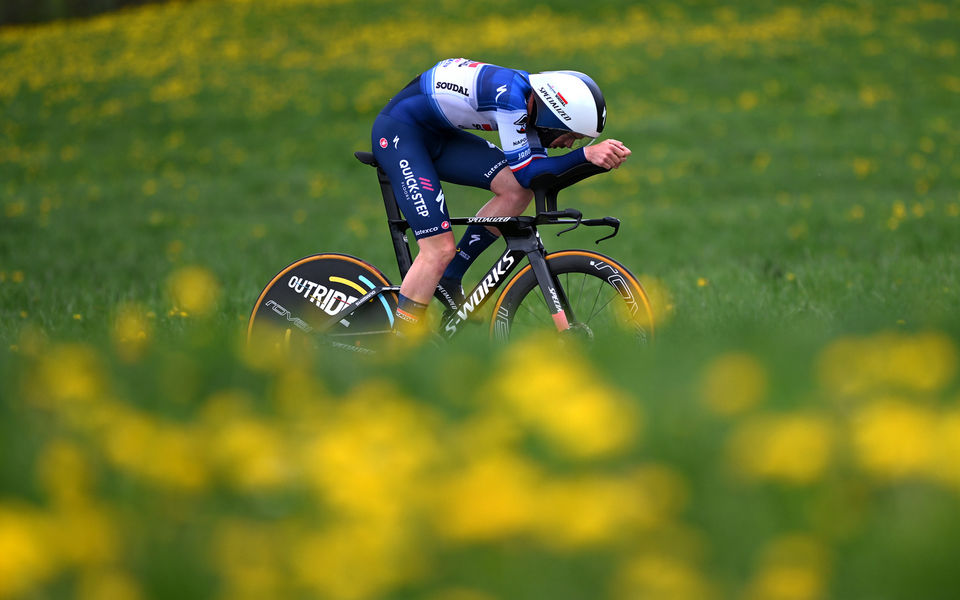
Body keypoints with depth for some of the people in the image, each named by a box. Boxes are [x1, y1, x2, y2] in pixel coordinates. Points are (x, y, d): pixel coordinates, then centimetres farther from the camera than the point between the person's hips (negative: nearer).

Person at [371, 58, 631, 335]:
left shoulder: (531, 100, -2)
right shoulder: (510, 96, -28)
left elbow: (541, 171, -1)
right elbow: (525, 172, -24)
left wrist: (597, 154, -15)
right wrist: (586, 153, -28)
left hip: (437, 134, 9)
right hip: (398, 132, -9)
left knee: (517, 191, -6)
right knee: (440, 249, -17)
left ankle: (449, 278, 4)